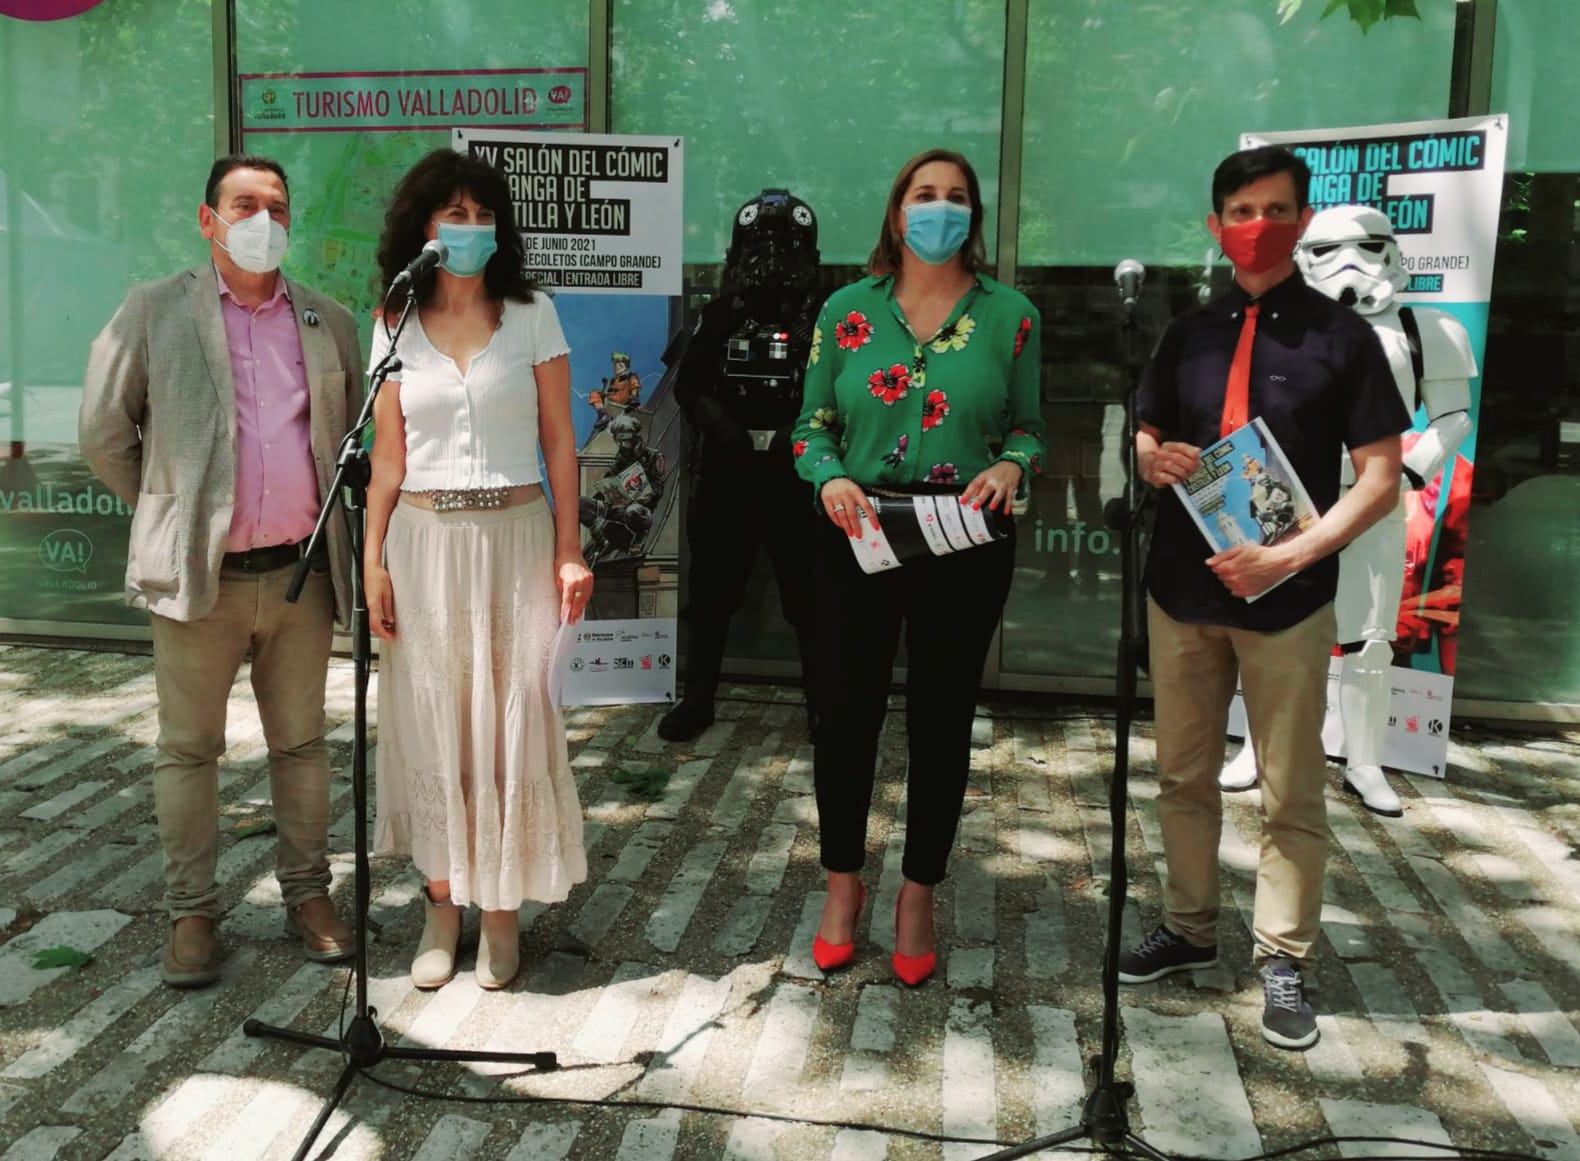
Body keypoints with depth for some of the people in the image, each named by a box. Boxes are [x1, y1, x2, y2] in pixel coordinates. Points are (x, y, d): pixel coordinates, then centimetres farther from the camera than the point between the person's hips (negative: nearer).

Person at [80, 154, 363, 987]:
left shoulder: (329, 321, 10)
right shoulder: (154, 311, 2)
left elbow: (354, 429, 21)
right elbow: (102, 431, 6)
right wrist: (166, 511, 10)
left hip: (301, 571, 2)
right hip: (200, 574, -2)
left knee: (301, 743, 11)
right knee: (187, 748, 7)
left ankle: (308, 894, 24)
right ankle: (191, 913, 20)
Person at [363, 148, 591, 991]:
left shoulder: (531, 315, 2)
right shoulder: (396, 328, 7)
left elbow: (559, 442, 2)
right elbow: (387, 457, 7)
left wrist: (569, 552, -5)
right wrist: (372, 560, -1)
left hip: (513, 535, -1)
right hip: (424, 541, 2)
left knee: (510, 722, 1)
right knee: (431, 723, 5)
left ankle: (502, 907, 15)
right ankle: (441, 906, 18)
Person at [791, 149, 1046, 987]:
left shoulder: (1011, 315, 2)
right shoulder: (848, 310, 3)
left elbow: (1029, 429, 7)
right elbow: (813, 426, 6)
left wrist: (1011, 466, -14)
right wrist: (829, 479, -14)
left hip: (967, 543, 0)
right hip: (858, 535, 1)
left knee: (942, 718, 7)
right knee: (848, 709, 7)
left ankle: (918, 896, 25)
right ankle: (843, 883, 27)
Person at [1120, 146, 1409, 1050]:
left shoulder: (1341, 336, -4)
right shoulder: (1188, 335, 9)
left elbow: (1382, 479, -6)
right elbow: (1148, 440, 17)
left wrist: (1290, 556, -19)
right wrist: (1156, 459, -8)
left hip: (1287, 598, -4)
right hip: (1182, 590, 4)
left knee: (1292, 795, 5)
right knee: (1184, 775, 14)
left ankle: (1284, 963, 19)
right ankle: (1190, 930, 31)